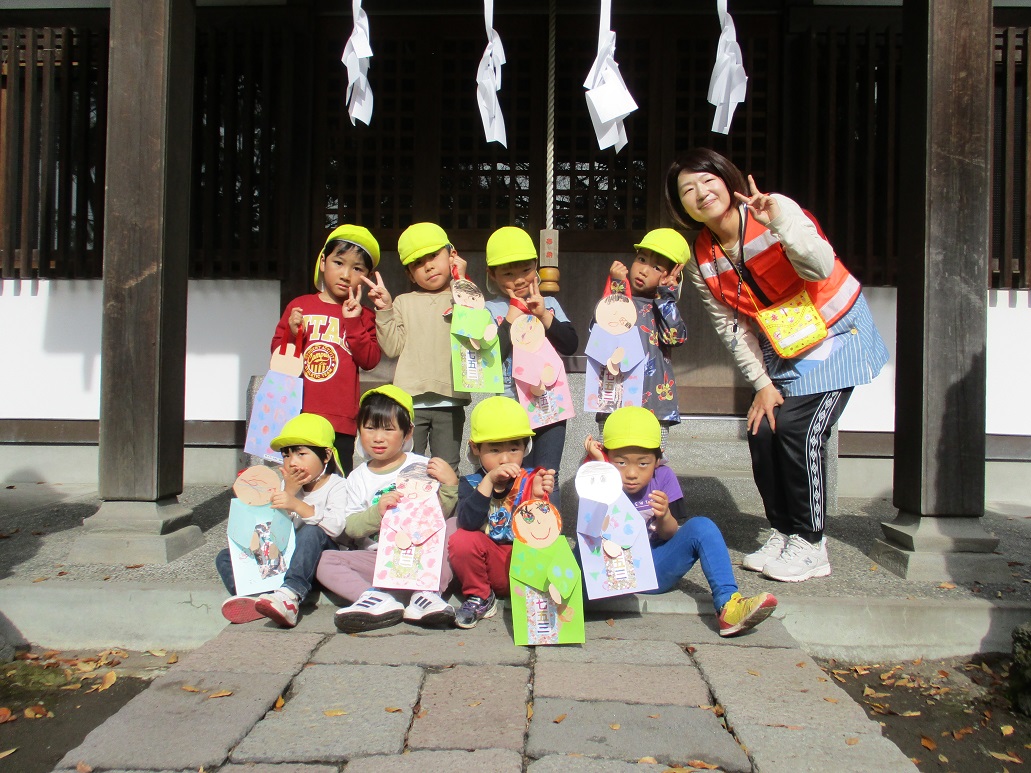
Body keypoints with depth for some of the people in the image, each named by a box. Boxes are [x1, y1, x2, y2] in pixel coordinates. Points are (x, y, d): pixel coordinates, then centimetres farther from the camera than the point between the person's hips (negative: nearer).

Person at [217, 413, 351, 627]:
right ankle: (254, 597, -37)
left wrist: (297, 505, -34)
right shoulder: (289, 486, 14)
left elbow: (336, 526, -25)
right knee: (225, 557, -6)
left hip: (322, 559, -6)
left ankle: (291, 594, -52)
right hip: (286, 557, 6)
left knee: (311, 532, -36)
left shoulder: (337, 486, -4)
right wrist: (289, 491, -9)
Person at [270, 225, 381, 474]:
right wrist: (291, 334, -8)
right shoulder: (299, 306, 10)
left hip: (341, 420, -1)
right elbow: (277, 352, 12)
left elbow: (369, 360, -4)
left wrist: (353, 321, -10)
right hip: (297, 415, 1)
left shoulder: (363, 316, 8)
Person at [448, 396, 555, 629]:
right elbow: (468, 523, -22)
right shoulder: (470, 484, -2)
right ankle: (480, 598, 0)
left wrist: (539, 497, -33)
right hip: (488, 565, 1)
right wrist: (488, 481, -30)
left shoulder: (533, 481, -5)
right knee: (460, 540, -26)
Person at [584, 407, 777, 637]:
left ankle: (728, 605, -30)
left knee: (701, 526, -19)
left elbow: (672, 536, -3)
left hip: (655, 571, 2)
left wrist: (664, 517, -27)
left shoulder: (663, 478, -2)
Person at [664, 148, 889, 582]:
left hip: (835, 337, -6)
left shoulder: (779, 210, -21)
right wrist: (762, 383, -5)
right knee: (761, 431, -2)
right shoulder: (702, 262, -5)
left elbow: (820, 268, -35)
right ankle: (781, 534, 17)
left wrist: (778, 222, -48)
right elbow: (732, 327, -1)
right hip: (781, 351, 6)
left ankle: (809, 546, -1)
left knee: (798, 430, -16)